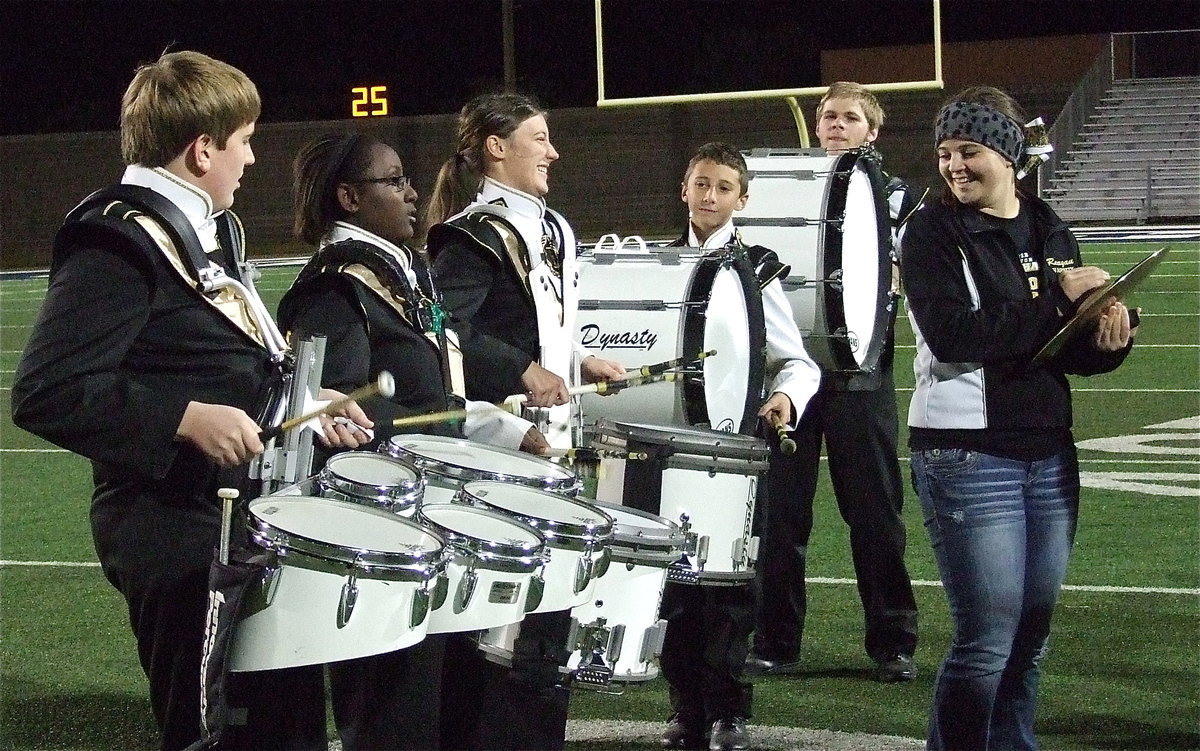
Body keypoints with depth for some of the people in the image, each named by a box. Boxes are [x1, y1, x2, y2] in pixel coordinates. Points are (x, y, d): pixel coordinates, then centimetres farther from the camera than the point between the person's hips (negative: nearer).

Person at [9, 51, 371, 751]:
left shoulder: (210, 231, 12)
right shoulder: (119, 244, -18)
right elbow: (46, 392, -26)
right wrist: (187, 419, -28)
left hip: (247, 519, 10)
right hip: (179, 537, -10)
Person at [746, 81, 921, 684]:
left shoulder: (895, 197, 9)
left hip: (860, 369, -2)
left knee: (874, 510, 2)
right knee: (779, 509, 3)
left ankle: (893, 644, 9)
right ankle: (775, 644, 10)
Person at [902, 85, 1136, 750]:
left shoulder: (1048, 231, 10)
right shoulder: (934, 231, -5)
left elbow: (1076, 354, 13)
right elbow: (952, 334, -20)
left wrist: (1110, 333, -9)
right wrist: (1055, 299, -17)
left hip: (1048, 455, 5)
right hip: (967, 455, -5)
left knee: (1031, 637, 10)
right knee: (986, 641, -6)